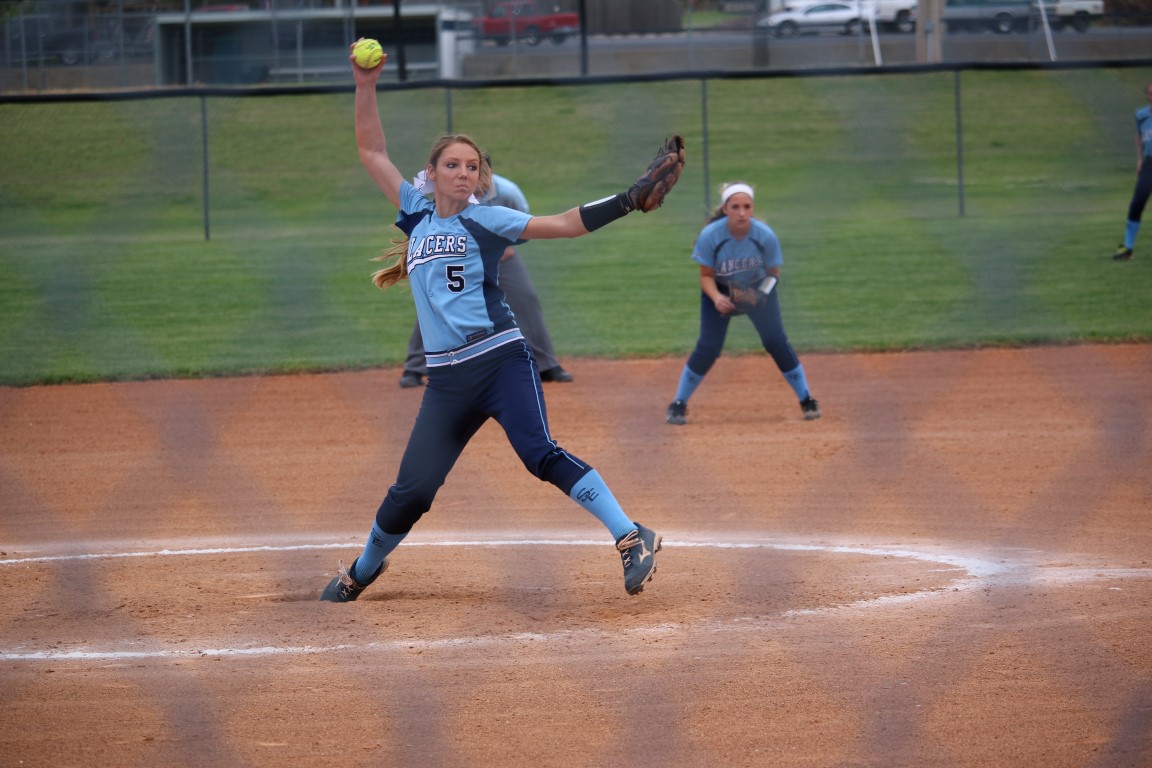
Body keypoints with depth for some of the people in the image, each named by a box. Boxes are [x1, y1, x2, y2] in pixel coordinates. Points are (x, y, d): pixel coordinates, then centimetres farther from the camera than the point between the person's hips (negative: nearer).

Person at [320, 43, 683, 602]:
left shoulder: (486, 220, 3)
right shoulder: (417, 215, 15)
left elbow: (562, 224, -4)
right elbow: (371, 151, 18)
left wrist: (627, 201, -15)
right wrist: (365, 87, 8)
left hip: (500, 361, -4)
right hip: (446, 378, 4)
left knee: (541, 456, -22)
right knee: (413, 489, 5)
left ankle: (632, 539, -27)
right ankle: (362, 571, 27)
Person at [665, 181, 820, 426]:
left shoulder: (766, 236, -25)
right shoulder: (709, 236, -27)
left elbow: (773, 273, -9)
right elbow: (706, 276, -16)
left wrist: (762, 294, -28)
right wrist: (716, 298, -35)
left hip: (758, 289, 1)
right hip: (720, 291, -1)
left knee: (776, 342, -8)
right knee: (707, 348, -10)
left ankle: (806, 400, 7)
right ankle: (678, 404, 5)